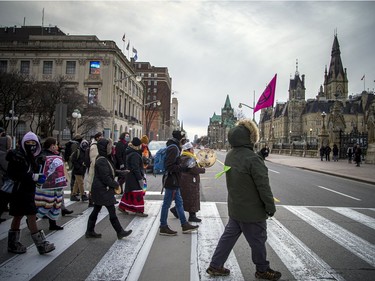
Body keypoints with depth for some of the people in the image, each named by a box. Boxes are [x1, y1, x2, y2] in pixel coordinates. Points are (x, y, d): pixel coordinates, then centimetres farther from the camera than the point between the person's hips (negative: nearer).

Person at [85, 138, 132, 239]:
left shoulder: (105, 159, 10)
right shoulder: (101, 161, -20)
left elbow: (110, 172, 18)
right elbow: (105, 177, -21)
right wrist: (116, 184, -10)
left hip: (99, 190, 10)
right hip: (103, 190, -10)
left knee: (96, 211, 16)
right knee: (112, 212, -1)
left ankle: (90, 231, 25)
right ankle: (120, 232, 9)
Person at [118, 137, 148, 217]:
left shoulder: (130, 153, 12)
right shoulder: (135, 155, -21)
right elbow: (135, 168, -24)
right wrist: (140, 178, -21)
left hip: (130, 177, 10)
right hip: (134, 178, -10)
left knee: (129, 192, 18)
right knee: (138, 194, -5)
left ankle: (122, 207, 27)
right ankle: (139, 210, 0)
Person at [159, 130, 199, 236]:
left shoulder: (174, 148, 15)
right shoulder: (173, 148, -17)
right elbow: (170, 166, -24)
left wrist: (182, 165, 13)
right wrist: (183, 167, -20)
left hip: (174, 182, 11)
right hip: (172, 181, -11)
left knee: (179, 203, 15)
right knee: (167, 204, 0)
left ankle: (185, 225, 24)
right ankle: (163, 227, 11)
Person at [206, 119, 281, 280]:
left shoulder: (230, 156, 1)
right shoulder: (253, 158, -25)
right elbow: (263, 186, -21)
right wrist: (270, 207, -12)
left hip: (234, 207, 8)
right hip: (252, 210, -8)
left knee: (229, 235, 17)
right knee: (258, 240, 11)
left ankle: (215, 266, 24)